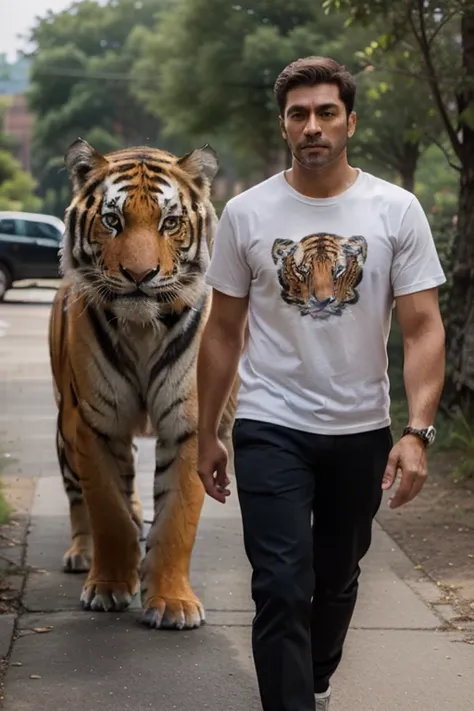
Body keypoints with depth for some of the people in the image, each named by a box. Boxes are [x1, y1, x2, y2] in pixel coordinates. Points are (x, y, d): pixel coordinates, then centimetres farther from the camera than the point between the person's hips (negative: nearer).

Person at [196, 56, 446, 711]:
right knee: (283, 588, -11)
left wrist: (417, 432, -19)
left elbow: (423, 328, -8)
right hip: (271, 430, -1)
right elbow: (224, 334, 4)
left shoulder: (396, 210, -6)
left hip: (361, 432, 2)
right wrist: (206, 435, 5)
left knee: (337, 580, 19)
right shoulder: (246, 213, -4)